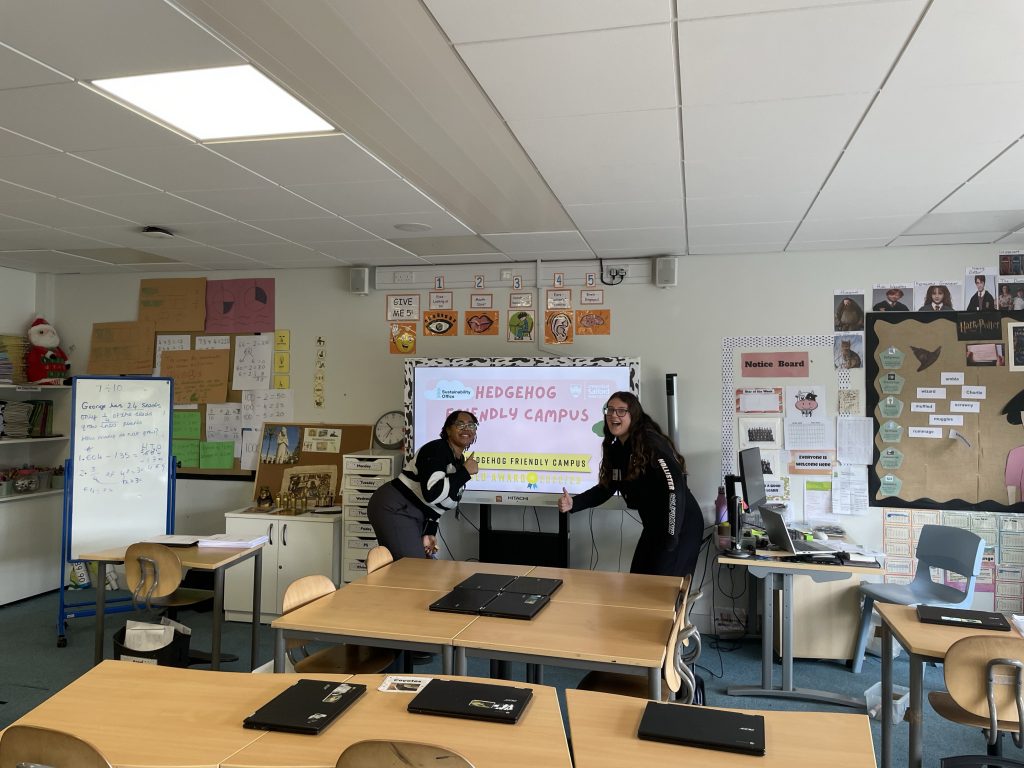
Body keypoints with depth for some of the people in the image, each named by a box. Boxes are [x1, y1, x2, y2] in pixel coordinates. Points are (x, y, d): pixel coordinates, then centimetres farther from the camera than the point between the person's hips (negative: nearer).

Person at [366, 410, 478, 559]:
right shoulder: (437, 450, -18)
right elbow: (432, 493, -32)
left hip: (410, 515, 10)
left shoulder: (460, 461, 11)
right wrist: (465, 473, -23)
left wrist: (429, 533, 7)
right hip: (394, 509, -10)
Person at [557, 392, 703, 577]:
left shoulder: (651, 443, -20)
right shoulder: (615, 449, 5)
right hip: (654, 527, 8)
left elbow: (675, 487, -28)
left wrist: (671, 538, -30)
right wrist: (573, 503, -5)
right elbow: (604, 488, 12)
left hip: (681, 527, -8)